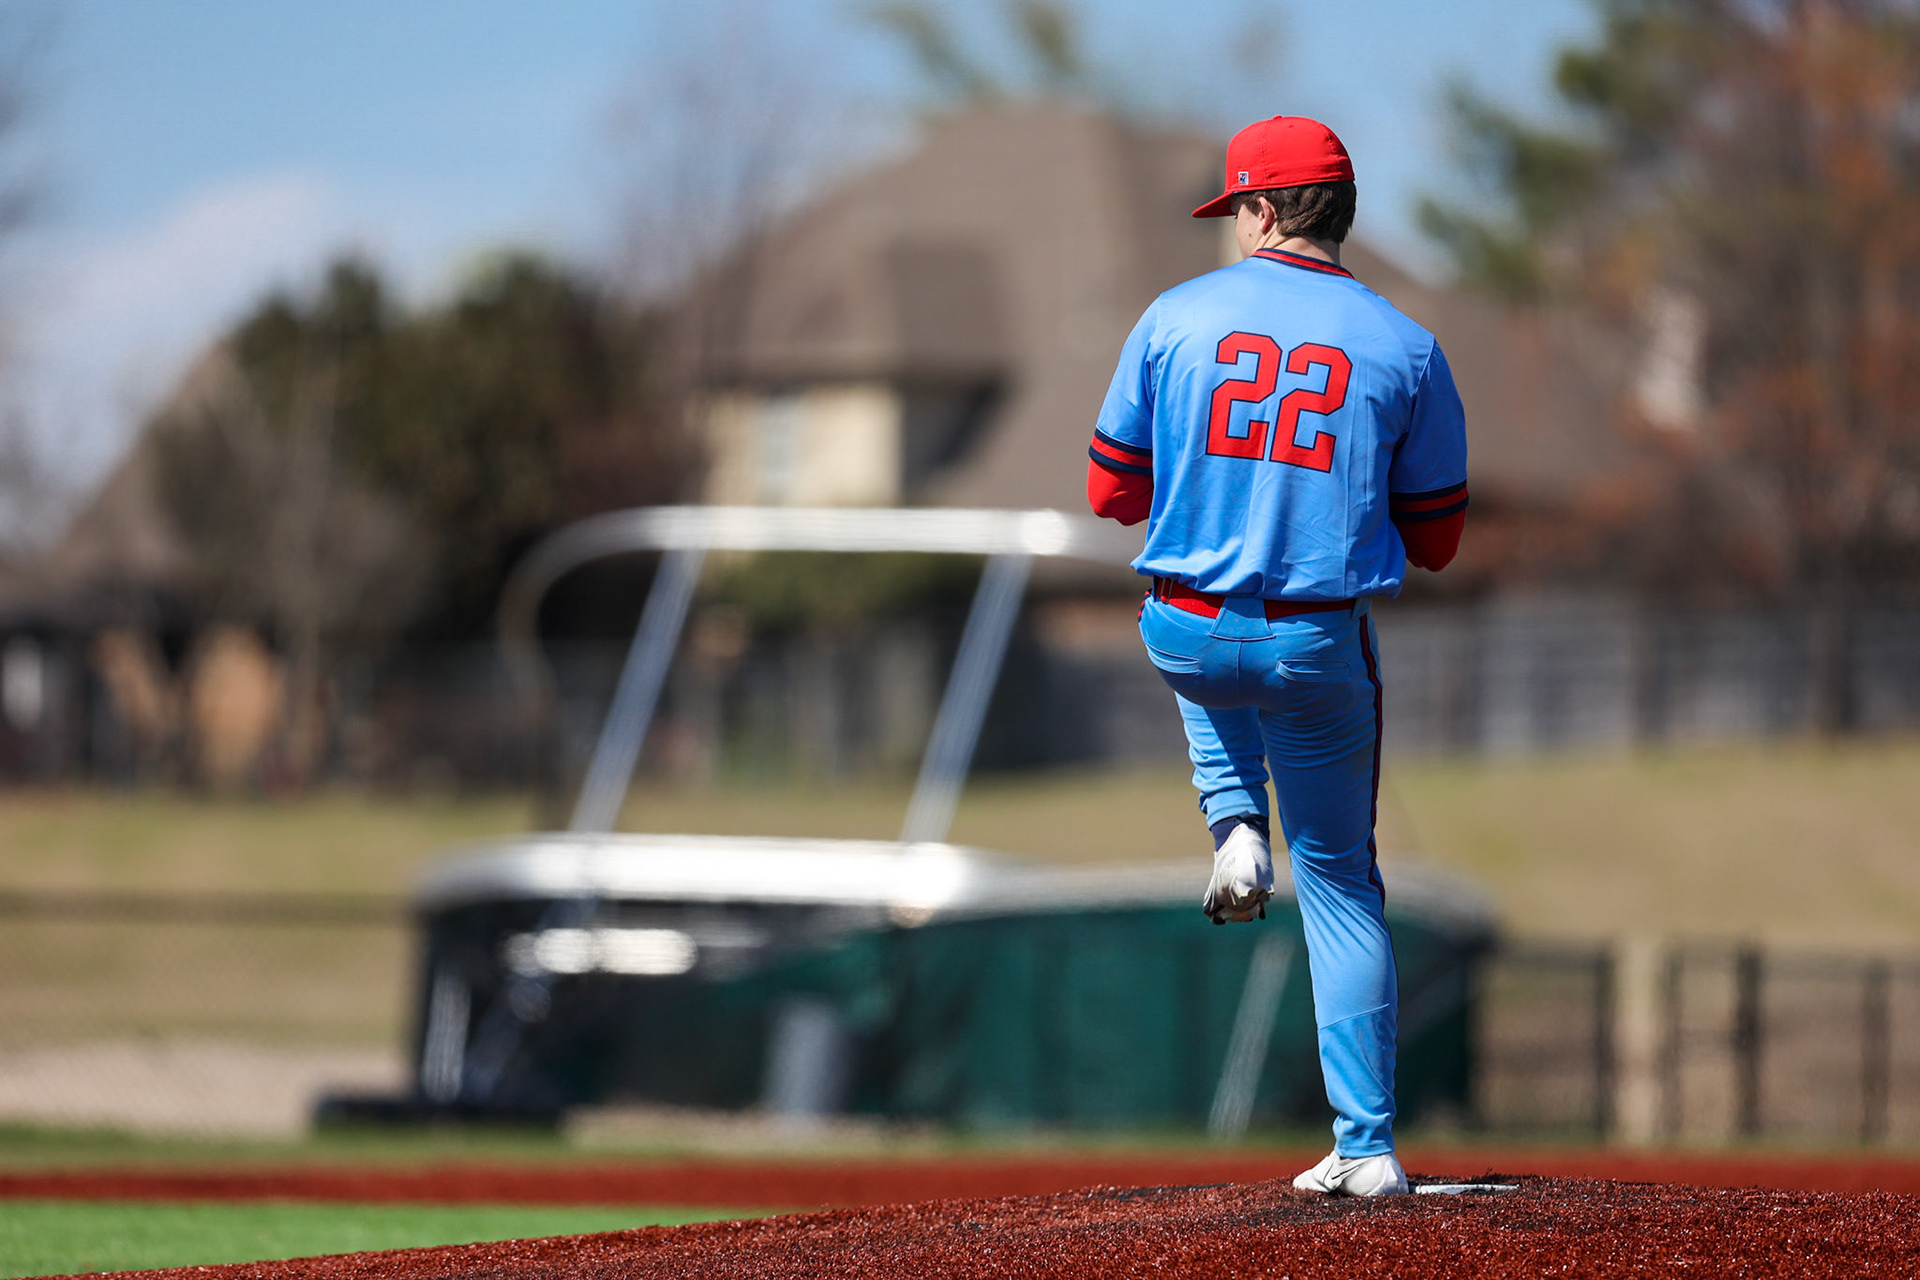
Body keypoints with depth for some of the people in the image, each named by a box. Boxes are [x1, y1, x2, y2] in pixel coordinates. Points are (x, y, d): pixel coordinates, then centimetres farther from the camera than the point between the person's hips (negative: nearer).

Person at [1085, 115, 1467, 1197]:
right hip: (1322, 649, -1)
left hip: (1186, 639, 1)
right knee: (1340, 879, 13)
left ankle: (1238, 827, 14)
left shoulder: (1178, 318, -1)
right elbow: (1436, 541, 3)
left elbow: (1113, 491, 6)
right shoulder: (1405, 347, -1)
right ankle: (1367, 1146, 5)